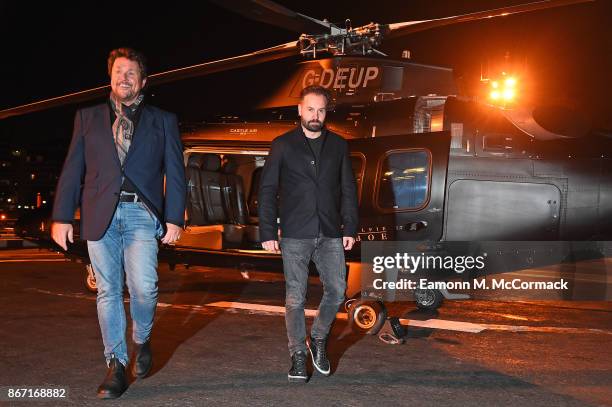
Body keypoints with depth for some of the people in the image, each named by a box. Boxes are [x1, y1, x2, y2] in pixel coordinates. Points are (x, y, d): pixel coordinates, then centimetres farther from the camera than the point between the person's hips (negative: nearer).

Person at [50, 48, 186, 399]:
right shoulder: (88, 117, 15)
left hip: (141, 215, -1)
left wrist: (174, 219, -3)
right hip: (100, 216, 2)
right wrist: (62, 216, 3)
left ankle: (142, 340, 15)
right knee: (109, 291, 3)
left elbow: (175, 173, 7)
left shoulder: (163, 121, 12)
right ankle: (117, 365, 12)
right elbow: (73, 170, 11)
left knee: (143, 286, -14)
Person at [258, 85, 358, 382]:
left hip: (330, 234, 2)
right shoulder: (283, 145, 4)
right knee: (295, 297, 1)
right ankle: (298, 356, 14)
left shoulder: (338, 145, 11)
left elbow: (348, 189, 12)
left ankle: (318, 338, 26)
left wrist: (350, 228, 5)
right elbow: (267, 190, 2)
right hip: (295, 235, -2)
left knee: (337, 291, 1)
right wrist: (267, 232, -4)